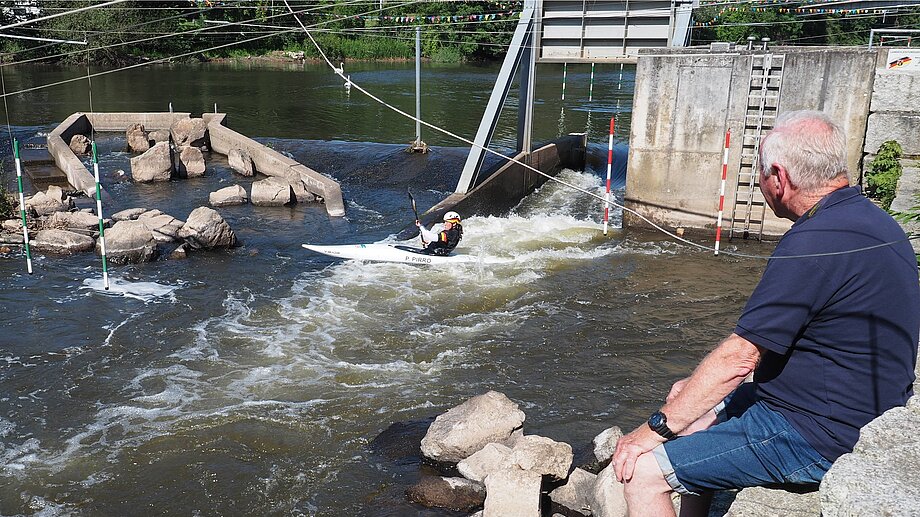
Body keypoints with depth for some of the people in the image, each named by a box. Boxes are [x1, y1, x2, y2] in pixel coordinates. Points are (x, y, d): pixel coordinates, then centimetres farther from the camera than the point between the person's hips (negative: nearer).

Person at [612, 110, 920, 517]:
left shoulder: (815, 244, -26)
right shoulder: (867, 218, 8)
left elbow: (739, 357, -24)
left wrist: (656, 428, -14)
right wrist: (698, 386, 12)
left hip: (815, 437, -11)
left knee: (642, 472, -11)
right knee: (693, 408, 23)